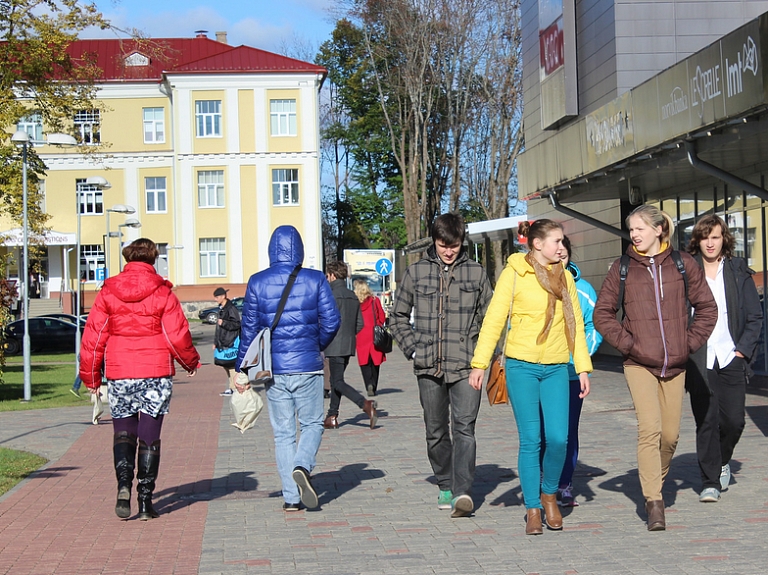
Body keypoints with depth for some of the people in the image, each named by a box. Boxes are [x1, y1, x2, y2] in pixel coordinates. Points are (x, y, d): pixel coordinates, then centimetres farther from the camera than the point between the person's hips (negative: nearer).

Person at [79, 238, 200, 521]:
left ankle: (124, 483, -11)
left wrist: (90, 376, 13)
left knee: (123, 432, 11)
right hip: (156, 373, -1)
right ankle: (145, 499, 4)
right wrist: (191, 362, 14)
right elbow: (177, 336, -5)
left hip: (119, 374, 1)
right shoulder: (162, 293, -3)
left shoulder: (107, 293, 2)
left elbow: (93, 336, 3)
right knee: (149, 436, 4)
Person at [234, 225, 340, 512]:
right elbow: (332, 321, -3)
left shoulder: (257, 282, 0)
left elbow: (249, 328, 2)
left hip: (273, 369, 1)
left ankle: (291, 497, 6)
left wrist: (241, 369, 8)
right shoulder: (315, 280, -2)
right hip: (307, 367, -1)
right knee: (312, 423, 12)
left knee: (283, 432, 8)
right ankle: (302, 466, -16)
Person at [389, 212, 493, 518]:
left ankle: (463, 492, -19)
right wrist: (413, 349, 2)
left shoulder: (476, 272, 7)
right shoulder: (416, 272, 7)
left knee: (464, 427, -14)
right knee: (436, 431, 9)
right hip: (429, 367, 2)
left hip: (466, 366, -2)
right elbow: (398, 317, 14)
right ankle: (445, 487, 23)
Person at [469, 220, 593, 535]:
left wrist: (583, 367, 10)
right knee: (530, 440, -1)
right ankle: (533, 509, 11)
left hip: (556, 369, 3)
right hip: (522, 366, -3)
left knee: (558, 438, -7)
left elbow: (576, 323, 14)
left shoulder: (564, 277, 11)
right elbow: (494, 320, -3)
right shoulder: (514, 274, -2)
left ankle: (549, 494, 19)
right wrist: (480, 363, -8)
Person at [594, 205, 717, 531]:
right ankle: (653, 503, -14)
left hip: (675, 366, 2)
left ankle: (655, 482, 32)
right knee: (650, 428, -16)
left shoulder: (682, 264, 4)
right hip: (639, 364, -2)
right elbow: (602, 313, 7)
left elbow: (706, 307, 10)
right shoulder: (622, 268, 3)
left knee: (670, 434, 6)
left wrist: (691, 342, 1)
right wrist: (626, 342, -4)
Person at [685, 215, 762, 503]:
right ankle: (710, 481, 6)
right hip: (699, 360, -1)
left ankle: (722, 461, 28)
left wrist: (743, 349, -1)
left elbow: (755, 316, 9)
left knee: (734, 419, -1)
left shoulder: (739, 271, 8)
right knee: (706, 421, -3)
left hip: (731, 358, 1)